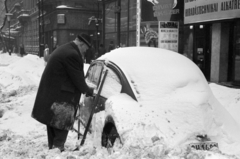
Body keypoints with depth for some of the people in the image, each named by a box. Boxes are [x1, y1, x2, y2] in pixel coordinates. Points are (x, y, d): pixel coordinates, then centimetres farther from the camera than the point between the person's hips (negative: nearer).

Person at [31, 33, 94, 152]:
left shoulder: (63, 49, 15)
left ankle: (52, 149, 31)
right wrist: (88, 90, 2)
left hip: (50, 94, 11)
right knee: (62, 126, -2)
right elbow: (78, 78, -15)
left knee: (53, 124, 19)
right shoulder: (72, 54, -19)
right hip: (60, 97, -11)